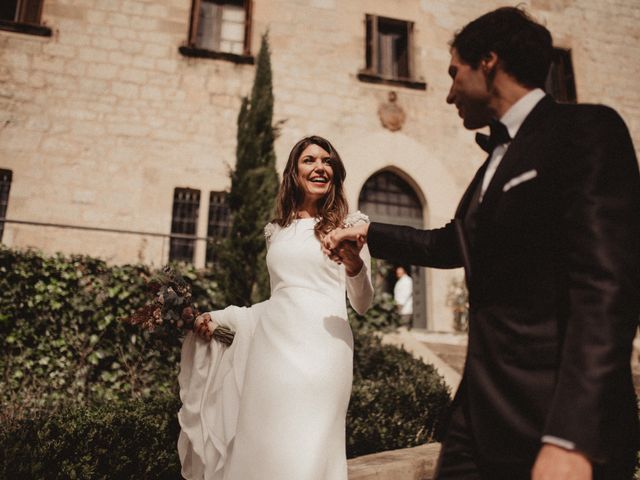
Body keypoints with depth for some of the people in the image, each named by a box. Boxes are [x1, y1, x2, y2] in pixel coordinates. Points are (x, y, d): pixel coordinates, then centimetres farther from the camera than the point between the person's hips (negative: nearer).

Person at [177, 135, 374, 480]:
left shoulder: (348, 225, 6)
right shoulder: (276, 231, 16)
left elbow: (362, 304, 6)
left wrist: (355, 266, -14)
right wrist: (221, 317, 18)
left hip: (319, 348, -4)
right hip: (273, 345, 4)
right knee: (260, 449, 5)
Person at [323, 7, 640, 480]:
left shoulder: (586, 129, -9)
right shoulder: (498, 158, 17)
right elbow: (450, 245, 31)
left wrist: (570, 439, -27)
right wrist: (367, 233, 34)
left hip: (551, 417, -8)